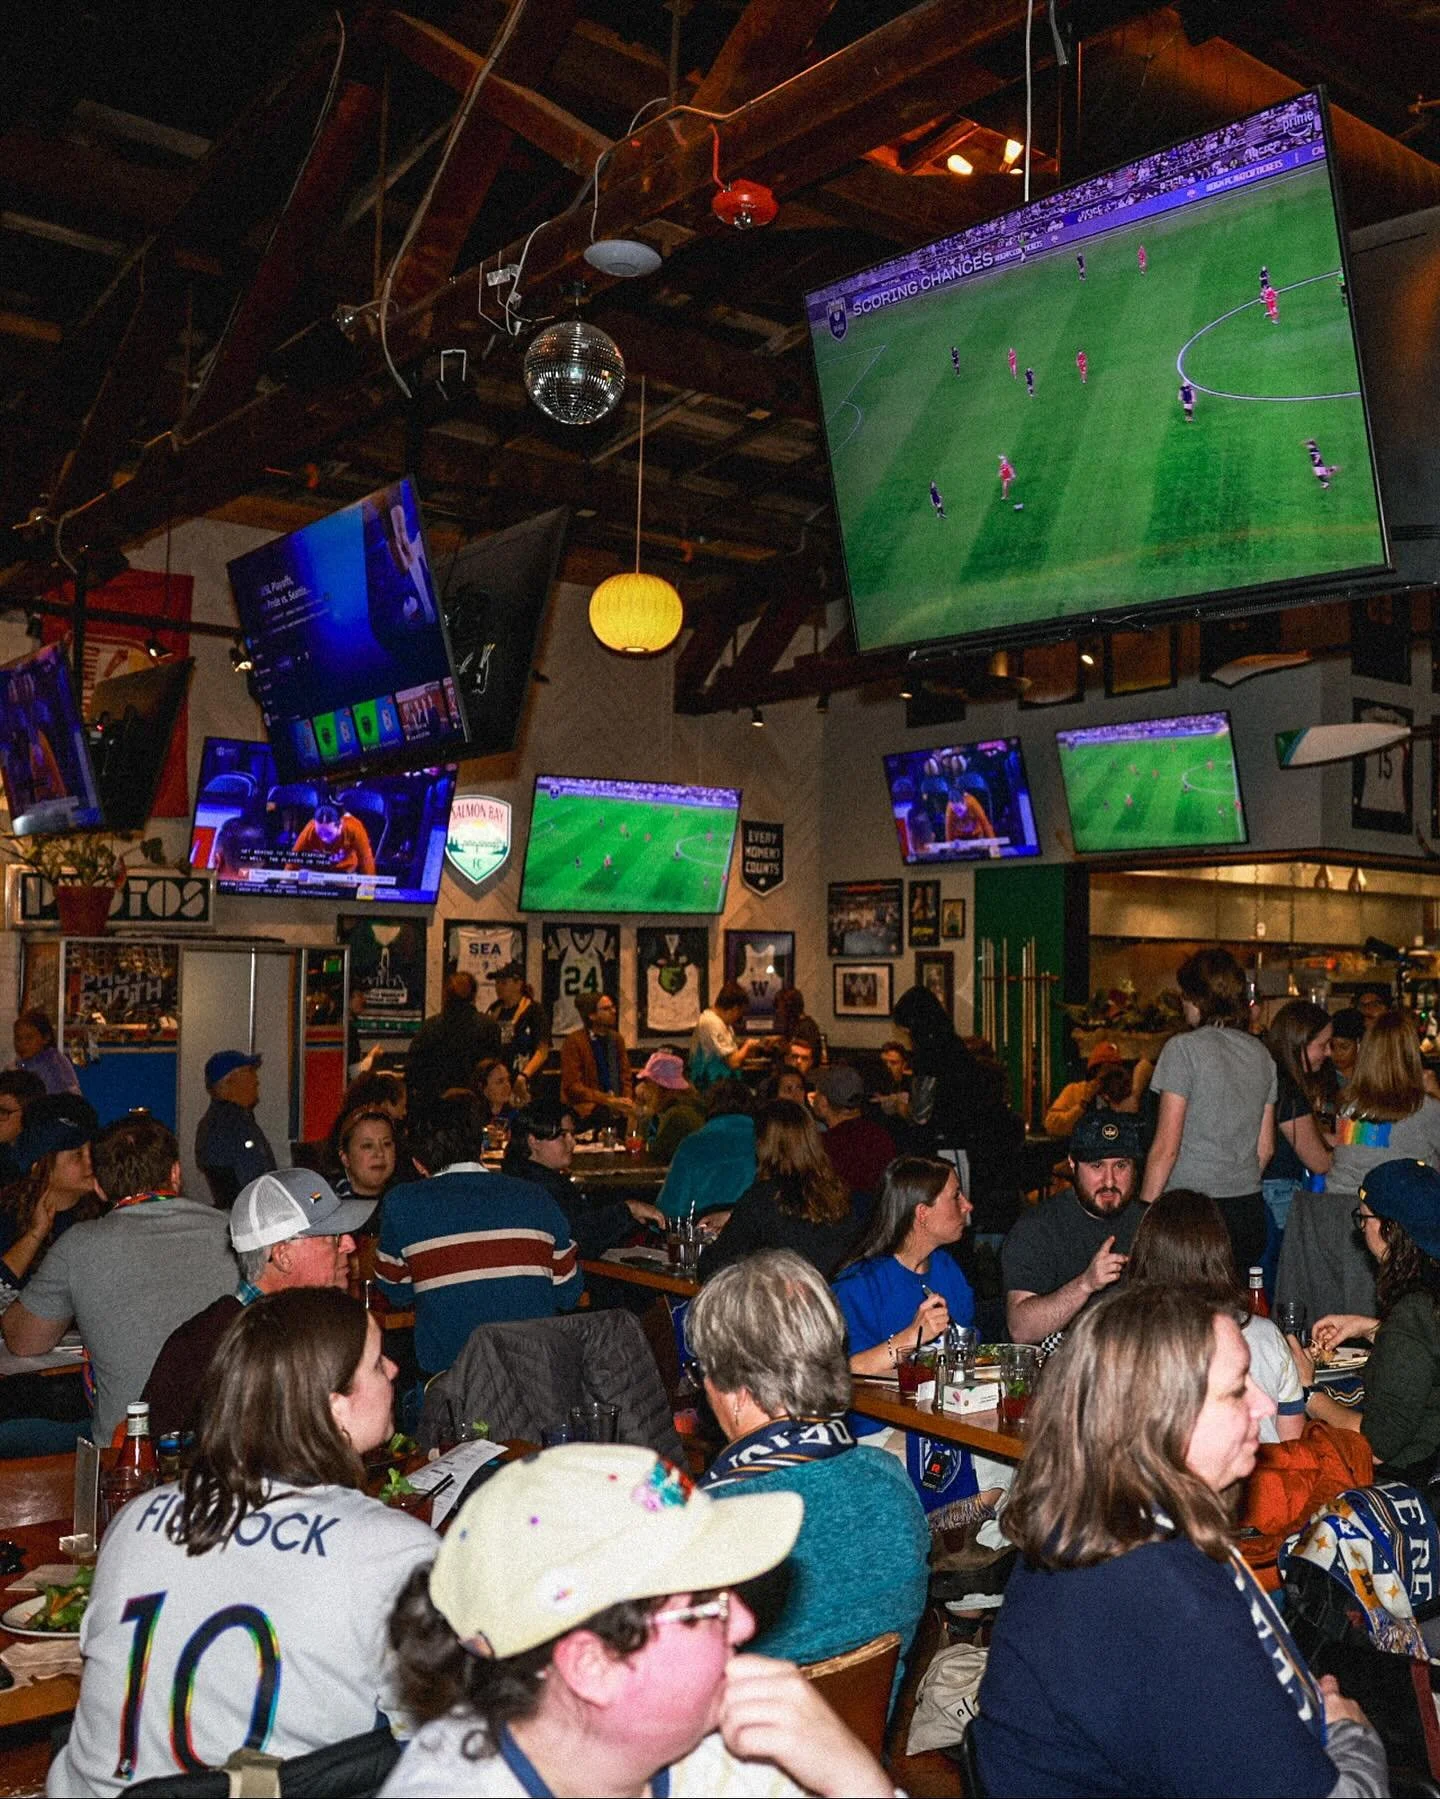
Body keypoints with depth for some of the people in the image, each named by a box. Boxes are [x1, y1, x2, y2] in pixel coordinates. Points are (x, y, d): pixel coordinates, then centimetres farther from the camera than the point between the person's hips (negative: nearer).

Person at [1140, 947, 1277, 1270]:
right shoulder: (1261, 1054, 11)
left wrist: (1145, 1209, -8)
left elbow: (1166, 1147, -12)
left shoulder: (1184, 1048, -9)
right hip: (1249, 1211, 7)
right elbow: (1265, 1147, 16)